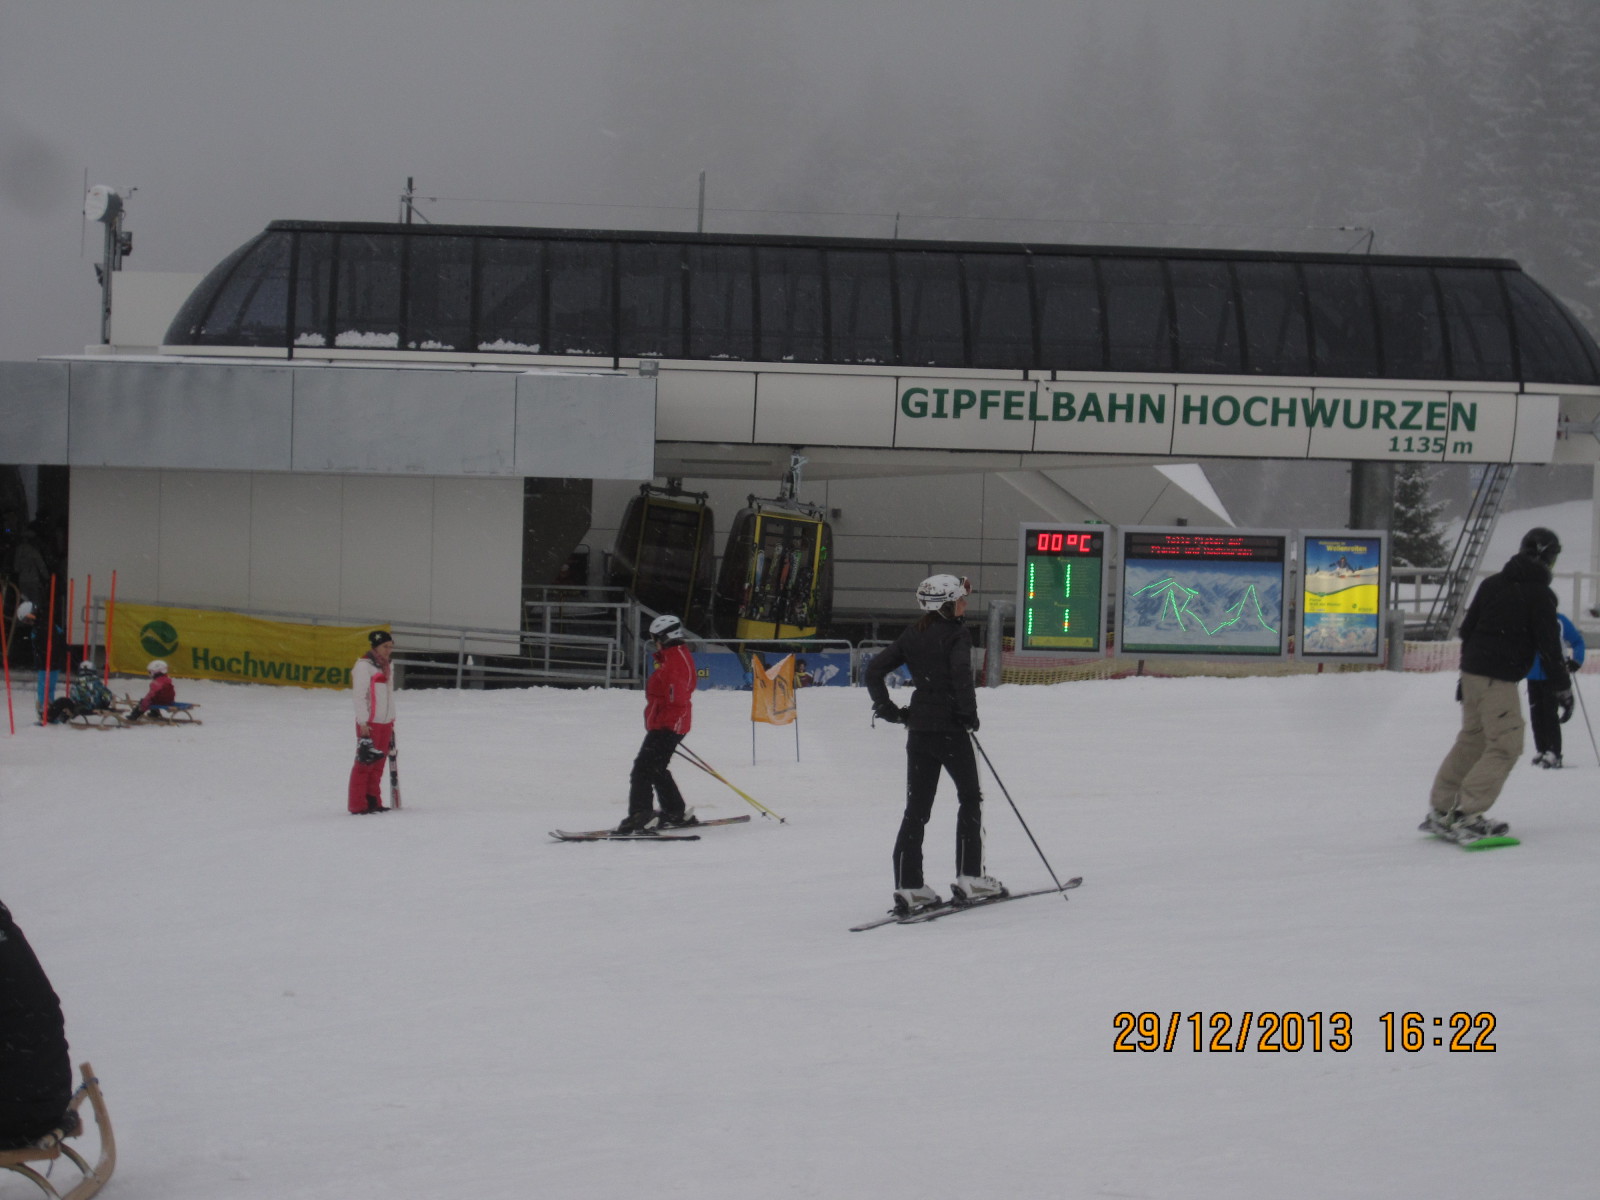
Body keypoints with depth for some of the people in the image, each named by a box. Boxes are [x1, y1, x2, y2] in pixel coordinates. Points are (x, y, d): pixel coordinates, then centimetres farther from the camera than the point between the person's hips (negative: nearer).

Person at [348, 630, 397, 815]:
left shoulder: (385, 667, 17)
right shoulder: (363, 666, -9)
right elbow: (359, 696, -13)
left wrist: (392, 723, 21)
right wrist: (363, 724, -17)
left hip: (385, 723, 8)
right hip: (370, 724, -8)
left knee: (378, 764, 8)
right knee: (365, 763, -8)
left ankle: (373, 801, 13)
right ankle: (358, 805, -6)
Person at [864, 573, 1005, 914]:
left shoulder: (912, 635, 10)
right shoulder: (955, 635, -9)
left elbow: (874, 669, 7)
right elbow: (961, 673, -27)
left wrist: (887, 708, 10)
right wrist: (969, 713, -16)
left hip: (918, 729, 6)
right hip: (951, 729, -6)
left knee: (916, 808, 6)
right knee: (970, 799, 10)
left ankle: (908, 887, 1)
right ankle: (969, 878, 6)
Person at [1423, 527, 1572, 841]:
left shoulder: (1492, 583, 14)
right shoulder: (1540, 594, -7)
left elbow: (1467, 629, 17)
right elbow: (1548, 645, -10)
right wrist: (1562, 687, -1)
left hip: (1473, 672, 8)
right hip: (1500, 679, -8)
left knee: (1472, 739, 17)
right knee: (1506, 746, -3)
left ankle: (1440, 811, 17)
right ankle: (1467, 815, -11)